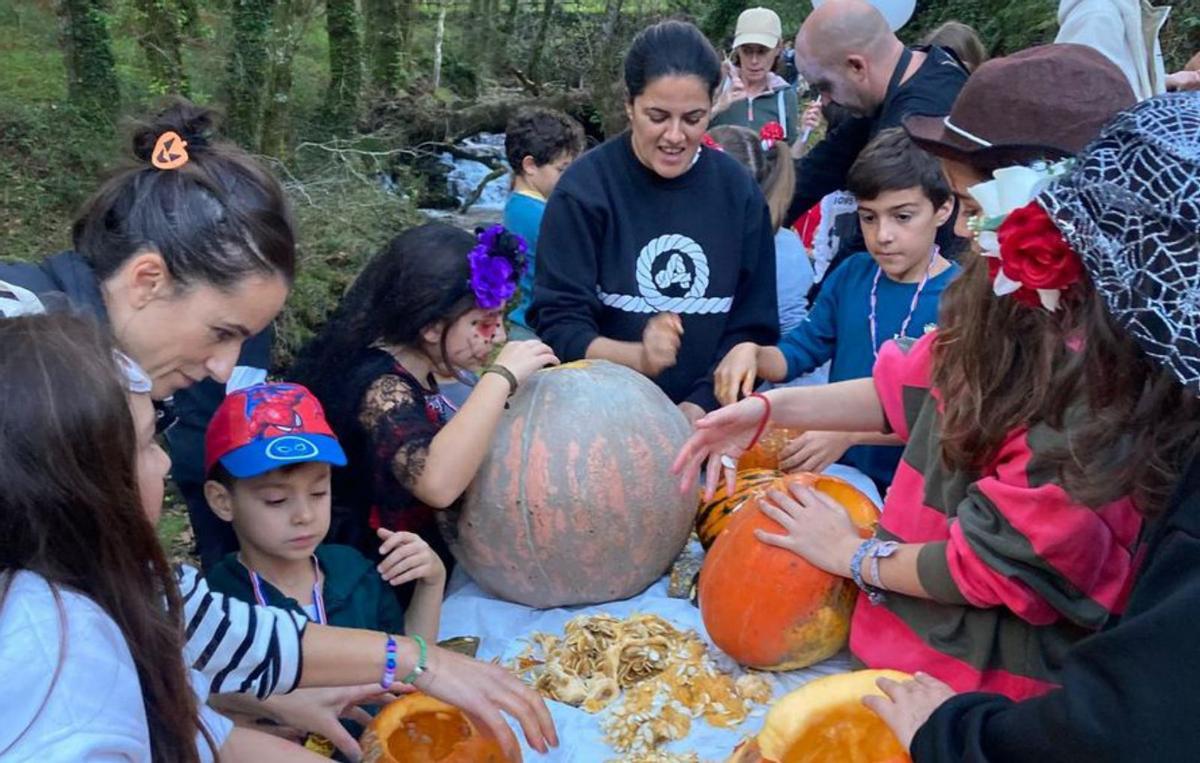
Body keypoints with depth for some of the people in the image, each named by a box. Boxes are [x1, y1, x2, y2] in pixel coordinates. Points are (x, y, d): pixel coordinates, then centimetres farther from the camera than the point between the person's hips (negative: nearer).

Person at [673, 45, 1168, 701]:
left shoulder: (1102, 372, -27)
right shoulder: (1011, 299, -3)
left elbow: (1004, 561, -21)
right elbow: (912, 388, 9)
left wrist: (856, 557, -7)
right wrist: (767, 410, 1)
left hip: (988, 679, -7)